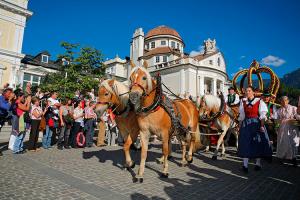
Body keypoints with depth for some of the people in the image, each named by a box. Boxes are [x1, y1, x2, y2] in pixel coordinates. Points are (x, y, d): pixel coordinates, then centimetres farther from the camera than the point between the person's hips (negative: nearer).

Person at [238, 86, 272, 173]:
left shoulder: (259, 101, -4)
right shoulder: (243, 102, 5)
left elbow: (262, 115, -7)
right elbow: (241, 116, 8)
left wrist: (262, 126, -15)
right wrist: (240, 126, 6)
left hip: (256, 124, -2)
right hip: (246, 125, 3)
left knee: (258, 143, 8)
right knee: (245, 143, 0)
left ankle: (258, 163, 24)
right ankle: (245, 165, 5)